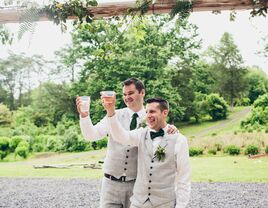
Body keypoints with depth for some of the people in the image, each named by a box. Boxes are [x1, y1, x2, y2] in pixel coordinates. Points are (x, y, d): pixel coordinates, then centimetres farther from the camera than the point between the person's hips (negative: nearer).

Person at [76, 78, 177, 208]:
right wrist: (84, 115, -27)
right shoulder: (115, 115, 0)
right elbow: (91, 135, -9)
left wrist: (172, 130, -24)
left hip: (137, 184, 0)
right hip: (111, 183, 0)